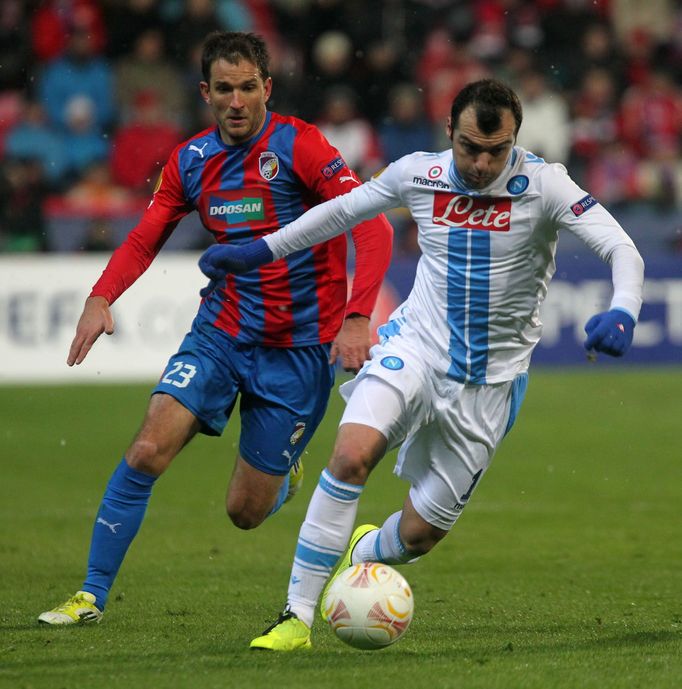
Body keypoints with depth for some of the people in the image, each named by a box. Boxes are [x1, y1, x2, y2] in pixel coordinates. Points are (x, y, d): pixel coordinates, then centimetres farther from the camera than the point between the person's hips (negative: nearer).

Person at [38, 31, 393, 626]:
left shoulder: (300, 147, -13)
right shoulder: (190, 161, 2)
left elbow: (373, 230, -17)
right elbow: (145, 240, 11)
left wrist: (358, 318, -29)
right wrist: (101, 298, -9)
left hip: (300, 348, -4)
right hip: (220, 333, 4)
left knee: (246, 511, 1)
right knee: (147, 452, -16)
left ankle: (282, 478, 39)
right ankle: (91, 596, -5)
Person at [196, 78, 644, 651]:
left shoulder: (543, 184, -14)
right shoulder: (418, 174, -5)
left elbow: (622, 249, -22)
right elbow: (344, 209, 14)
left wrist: (622, 311, -43)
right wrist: (258, 252, 14)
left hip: (489, 382, -1)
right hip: (416, 345, 1)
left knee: (419, 533, 2)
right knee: (351, 454, -27)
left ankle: (362, 554, 40)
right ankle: (297, 616, -19)